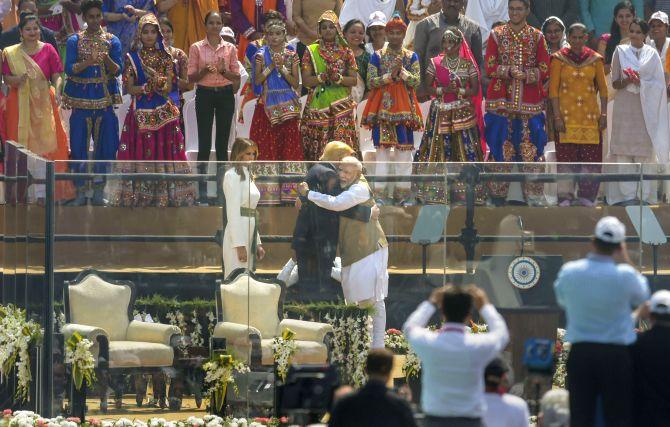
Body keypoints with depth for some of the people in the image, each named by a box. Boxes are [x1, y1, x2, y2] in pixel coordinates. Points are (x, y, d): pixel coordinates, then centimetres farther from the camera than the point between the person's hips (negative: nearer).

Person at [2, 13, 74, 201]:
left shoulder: (48, 50, 2)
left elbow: (57, 76, 0)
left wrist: (57, 90, -19)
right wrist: (18, 79, -19)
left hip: (43, 103, 0)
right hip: (20, 105, 0)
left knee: (46, 142, -4)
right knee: (21, 142, -1)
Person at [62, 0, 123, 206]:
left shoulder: (112, 41, 6)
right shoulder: (75, 41, 3)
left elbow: (118, 70, 0)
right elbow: (69, 69, -5)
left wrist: (107, 60, -21)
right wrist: (88, 62, -21)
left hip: (105, 97, 1)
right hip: (81, 98, -1)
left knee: (104, 144, 2)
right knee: (79, 145, -2)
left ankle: (99, 191, 11)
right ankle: (80, 191, 6)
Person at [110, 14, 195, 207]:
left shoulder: (165, 57, 7)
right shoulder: (132, 58, 5)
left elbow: (168, 88, -1)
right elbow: (129, 88, 0)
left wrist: (156, 77, -19)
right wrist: (147, 87, -14)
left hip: (163, 112, 1)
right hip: (140, 113, -1)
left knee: (164, 152, -3)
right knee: (139, 153, -5)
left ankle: (165, 196, -2)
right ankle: (137, 196, -2)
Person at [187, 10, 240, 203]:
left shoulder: (230, 48, 6)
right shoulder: (197, 48, 2)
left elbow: (237, 77, 7)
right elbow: (191, 77, 2)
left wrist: (224, 71, -12)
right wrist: (204, 71, -17)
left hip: (225, 95, 2)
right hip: (205, 95, -2)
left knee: (222, 143, 4)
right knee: (204, 144, -4)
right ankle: (202, 191, -2)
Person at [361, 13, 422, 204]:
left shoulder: (412, 57, 9)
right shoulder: (377, 56, 6)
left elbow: (416, 81, -1)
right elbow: (371, 82, -2)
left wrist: (402, 71, -15)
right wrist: (390, 75, -13)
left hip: (404, 107, 1)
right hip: (382, 107, -1)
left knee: (404, 149, -3)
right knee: (382, 148, -5)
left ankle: (402, 189, 1)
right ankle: (380, 190, -5)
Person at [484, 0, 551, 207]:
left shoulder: (536, 37, 7)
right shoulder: (497, 35, 5)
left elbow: (544, 70, 3)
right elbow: (490, 68, 0)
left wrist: (525, 74, -13)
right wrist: (509, 71, -17)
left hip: (530, 102, 0)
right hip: (501, 101, 0)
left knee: (531, 149, -2)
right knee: (500, 148, -2)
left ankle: (534, 196, 1)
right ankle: (498, 195, 4)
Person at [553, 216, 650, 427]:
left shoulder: (569, 271, -5)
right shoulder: (625, 274, -13)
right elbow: (641, 296, 9)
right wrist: (627, 260, 12)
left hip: (580, 352, 2)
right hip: (616, 354, -2)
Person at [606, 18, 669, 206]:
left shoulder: (652, 54, 9)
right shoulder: (620, 51, 9)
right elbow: (615, 83, 5)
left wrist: (641, 83, -11)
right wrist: (627, 80, -15)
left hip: (647, 107, 0)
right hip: (625, 107, 0)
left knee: (646, 151, -4)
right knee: (624, 151, -6)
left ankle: (645, 195, -2)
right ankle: (628, 195, -5)